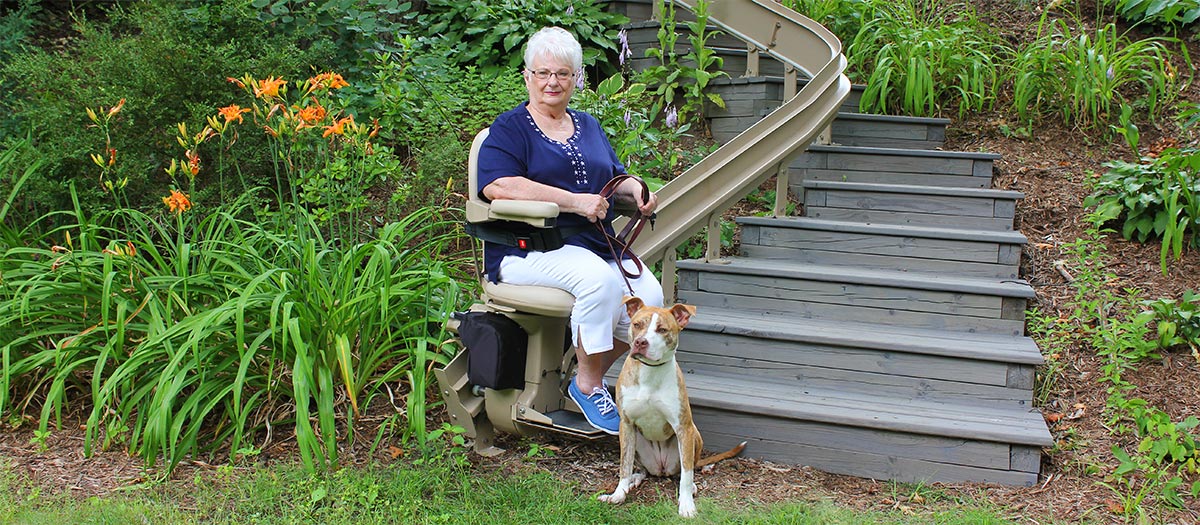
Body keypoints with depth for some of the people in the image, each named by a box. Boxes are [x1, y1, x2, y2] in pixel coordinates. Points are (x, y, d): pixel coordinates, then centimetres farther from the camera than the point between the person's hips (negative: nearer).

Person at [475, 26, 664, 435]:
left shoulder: (588, 126, 23)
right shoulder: (509, 129, 1)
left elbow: (615, 177, 26)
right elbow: (498, 186, -16)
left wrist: (635, 190, 0)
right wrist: (576, 201, -19)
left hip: (597, 243, 6)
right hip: (529, 248, -6)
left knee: (649, 297, -19)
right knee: (598, 278, -34)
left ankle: (590, 376, 4)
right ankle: (588, 385, -13)